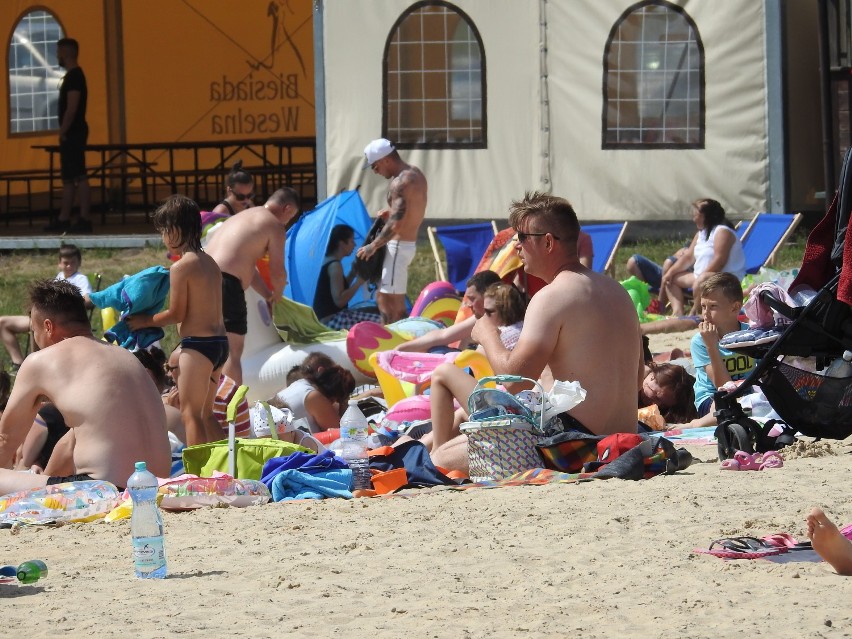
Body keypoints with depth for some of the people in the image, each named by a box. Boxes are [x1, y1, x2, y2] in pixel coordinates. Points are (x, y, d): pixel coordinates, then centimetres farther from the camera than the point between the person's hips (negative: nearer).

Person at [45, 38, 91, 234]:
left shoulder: (74, 77, -15)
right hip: (72, 134, 11)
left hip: (73, 134, -11)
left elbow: (71, 108, -21)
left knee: (79, 177, -11)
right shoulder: (73, 76, 17)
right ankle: (63, 219, 16)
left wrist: (62, 132, -17)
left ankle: (85, 220, -12)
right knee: (68, 177, 12)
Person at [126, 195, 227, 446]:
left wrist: (144, 321, 3)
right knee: (205, 414, 18)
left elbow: (176, 314, -10)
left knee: (191, 414, -3)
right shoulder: (210, 263, 11)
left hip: (197, 344, -9)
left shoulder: (180, 268, -13)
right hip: (220, 341, 9)